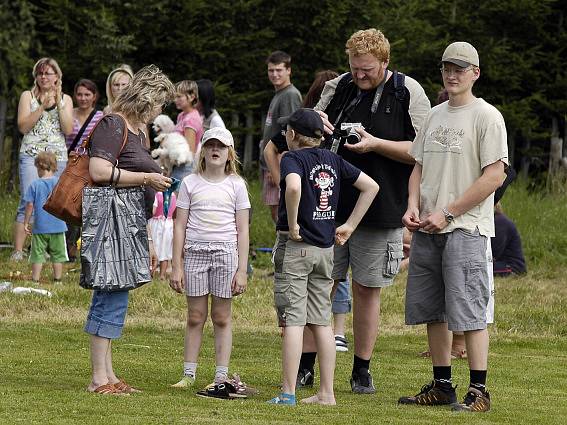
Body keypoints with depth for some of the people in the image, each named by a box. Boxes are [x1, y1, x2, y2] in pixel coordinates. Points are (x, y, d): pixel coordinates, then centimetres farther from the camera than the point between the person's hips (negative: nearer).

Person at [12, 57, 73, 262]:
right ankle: (17, 251, -15)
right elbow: (23, 126, -3)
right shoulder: (28, 96, 9)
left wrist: (58, 103, -6)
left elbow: (68, 130, 1)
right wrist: (42, 107, -11)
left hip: (58, 158, 3)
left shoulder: (65, 99, 13)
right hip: (31, 156, -3)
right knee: (28, 202, -13)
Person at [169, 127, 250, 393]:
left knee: (221, 318, 2)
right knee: (195, 317, 3)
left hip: (225, 252, -1)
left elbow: (242, 230, 4)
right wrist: (176, 266, 1)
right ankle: (188, 374, 8)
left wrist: (242, 270, -1)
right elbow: (180, 226, 6)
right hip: (195, 252, 1)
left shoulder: (236, 185, 4)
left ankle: (221, 377, 5)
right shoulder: (190, 183, 6)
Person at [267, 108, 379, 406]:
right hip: (325, 248, 6)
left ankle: (288, 393, -8)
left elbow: (293, 187, -30)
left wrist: (292, 224, -18)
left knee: (293, 320, -6)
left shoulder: (293, 158, -9)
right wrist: (349, 225, 12)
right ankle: (326, 393, 10)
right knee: (321, 321, 10)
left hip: (295, 246, -6)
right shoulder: (332, 160, 10)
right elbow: (370, 186, 12)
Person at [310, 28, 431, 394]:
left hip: (380, 209, -3)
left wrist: (376, 144, -18)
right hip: (330, 205, 3)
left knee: (367, 289, 5)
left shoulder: (409, 93, -4)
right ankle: (305, 367, 7)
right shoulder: (338, 88, 7)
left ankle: (362, 370, 16)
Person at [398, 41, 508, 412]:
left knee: (469, 310, -11)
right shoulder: (435, 116, 17)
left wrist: (446, 213, -14)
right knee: (433, 311, 9)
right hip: (427, 229, 7)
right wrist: (413, 206, 2)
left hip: (466, 228, -7)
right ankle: (442, 385, 18)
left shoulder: (487, 117, -6)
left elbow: (494, 176, -13)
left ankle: (479, 391, -9)